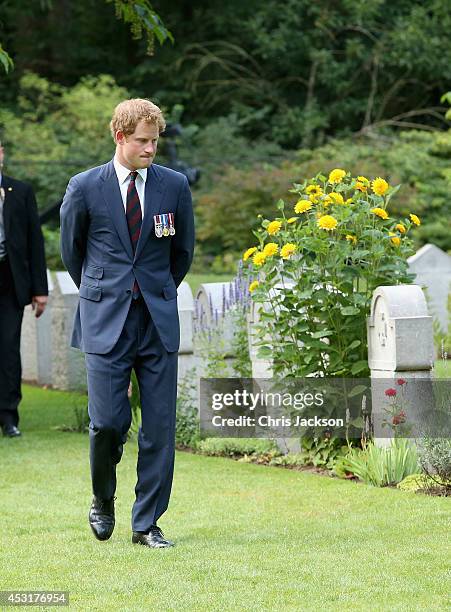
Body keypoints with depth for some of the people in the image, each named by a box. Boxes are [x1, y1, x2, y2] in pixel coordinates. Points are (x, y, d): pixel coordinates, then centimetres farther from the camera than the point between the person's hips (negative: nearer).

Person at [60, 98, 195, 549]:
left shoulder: (175, 186, 3)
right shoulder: (84, 188, -2)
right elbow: (70, 249, 13)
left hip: (159, 322, 2)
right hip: (105, 322, -2)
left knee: (160, 426, 0)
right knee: (107, 422, -8)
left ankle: (147, 524, 9)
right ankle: (103, 500, 21)